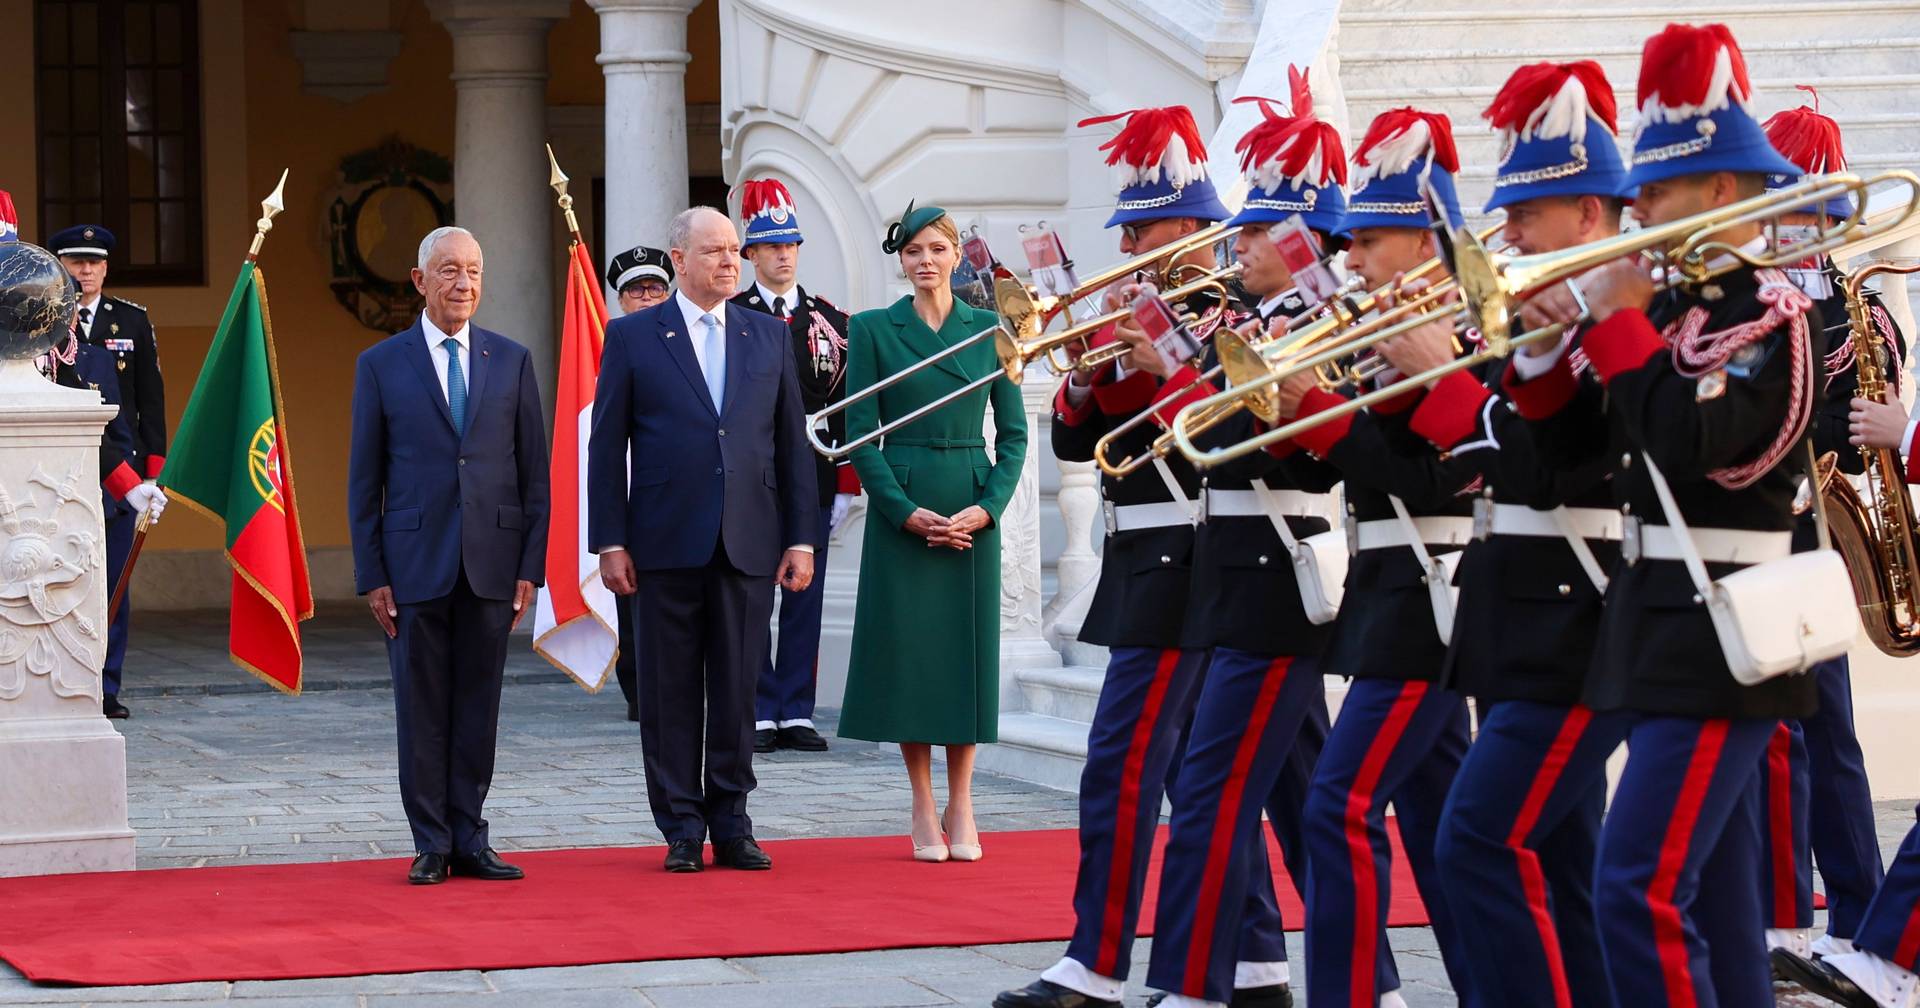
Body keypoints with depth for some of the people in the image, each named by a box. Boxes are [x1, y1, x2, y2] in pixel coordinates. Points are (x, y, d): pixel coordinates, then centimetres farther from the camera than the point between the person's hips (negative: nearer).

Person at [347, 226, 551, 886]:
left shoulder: (512, 361, 8)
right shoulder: (380, 365, 3)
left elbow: (534, 470, 8)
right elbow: (364, 480, 3)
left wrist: (530, 565, 0)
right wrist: (371, 576, -3)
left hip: (491, 561, 1)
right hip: (415, 563, -1)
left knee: (478, 707, 5)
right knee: (421, 709, 2)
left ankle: (470, 842, 12)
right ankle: (431, 845, 9)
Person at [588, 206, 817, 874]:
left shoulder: (769, 337, 11)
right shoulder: (632, 336, 3)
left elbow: (793, 444, 11)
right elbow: (607, 446, 1)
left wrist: (800, 538, 4)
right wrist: (610, 542, -5)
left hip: (749, 544, 2)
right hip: (667, 544, -2)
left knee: (738, 692, 5)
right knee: (671, 693, 2)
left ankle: (731, 825, 13)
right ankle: (681, 828, 9)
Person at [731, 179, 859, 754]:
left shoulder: (830, 321, 9)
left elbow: (847, 408, 8)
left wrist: (846, 486, 3)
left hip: (814, 483, 3)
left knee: (806, 598, 5)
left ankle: (796, 713, 10)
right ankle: (758, 714, 6)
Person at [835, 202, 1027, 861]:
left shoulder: (989, 330, 7)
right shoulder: (873, 329, 2)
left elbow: (1014, 433, 7)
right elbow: (860, 435, -1)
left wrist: (988, 507, -7)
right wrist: (907, 511, -12)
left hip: (973, 514, 2)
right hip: (901, 512, -1)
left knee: (968, 652, 2)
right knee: (907, 651, -1)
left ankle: (960, 807, 12)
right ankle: (923, 810, 8)